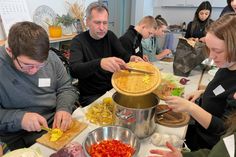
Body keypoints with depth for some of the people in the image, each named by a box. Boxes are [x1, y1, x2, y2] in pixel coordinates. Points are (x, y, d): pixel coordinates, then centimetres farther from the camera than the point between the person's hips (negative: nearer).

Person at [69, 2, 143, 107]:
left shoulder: (110, 36, 4)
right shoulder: (78, 41, -10)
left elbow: (124, 56, -5)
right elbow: (74, 70, -25)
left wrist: (131, 59, -29)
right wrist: (99, 63, -43)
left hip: (112, 89, 5)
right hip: (91, 96, -4)